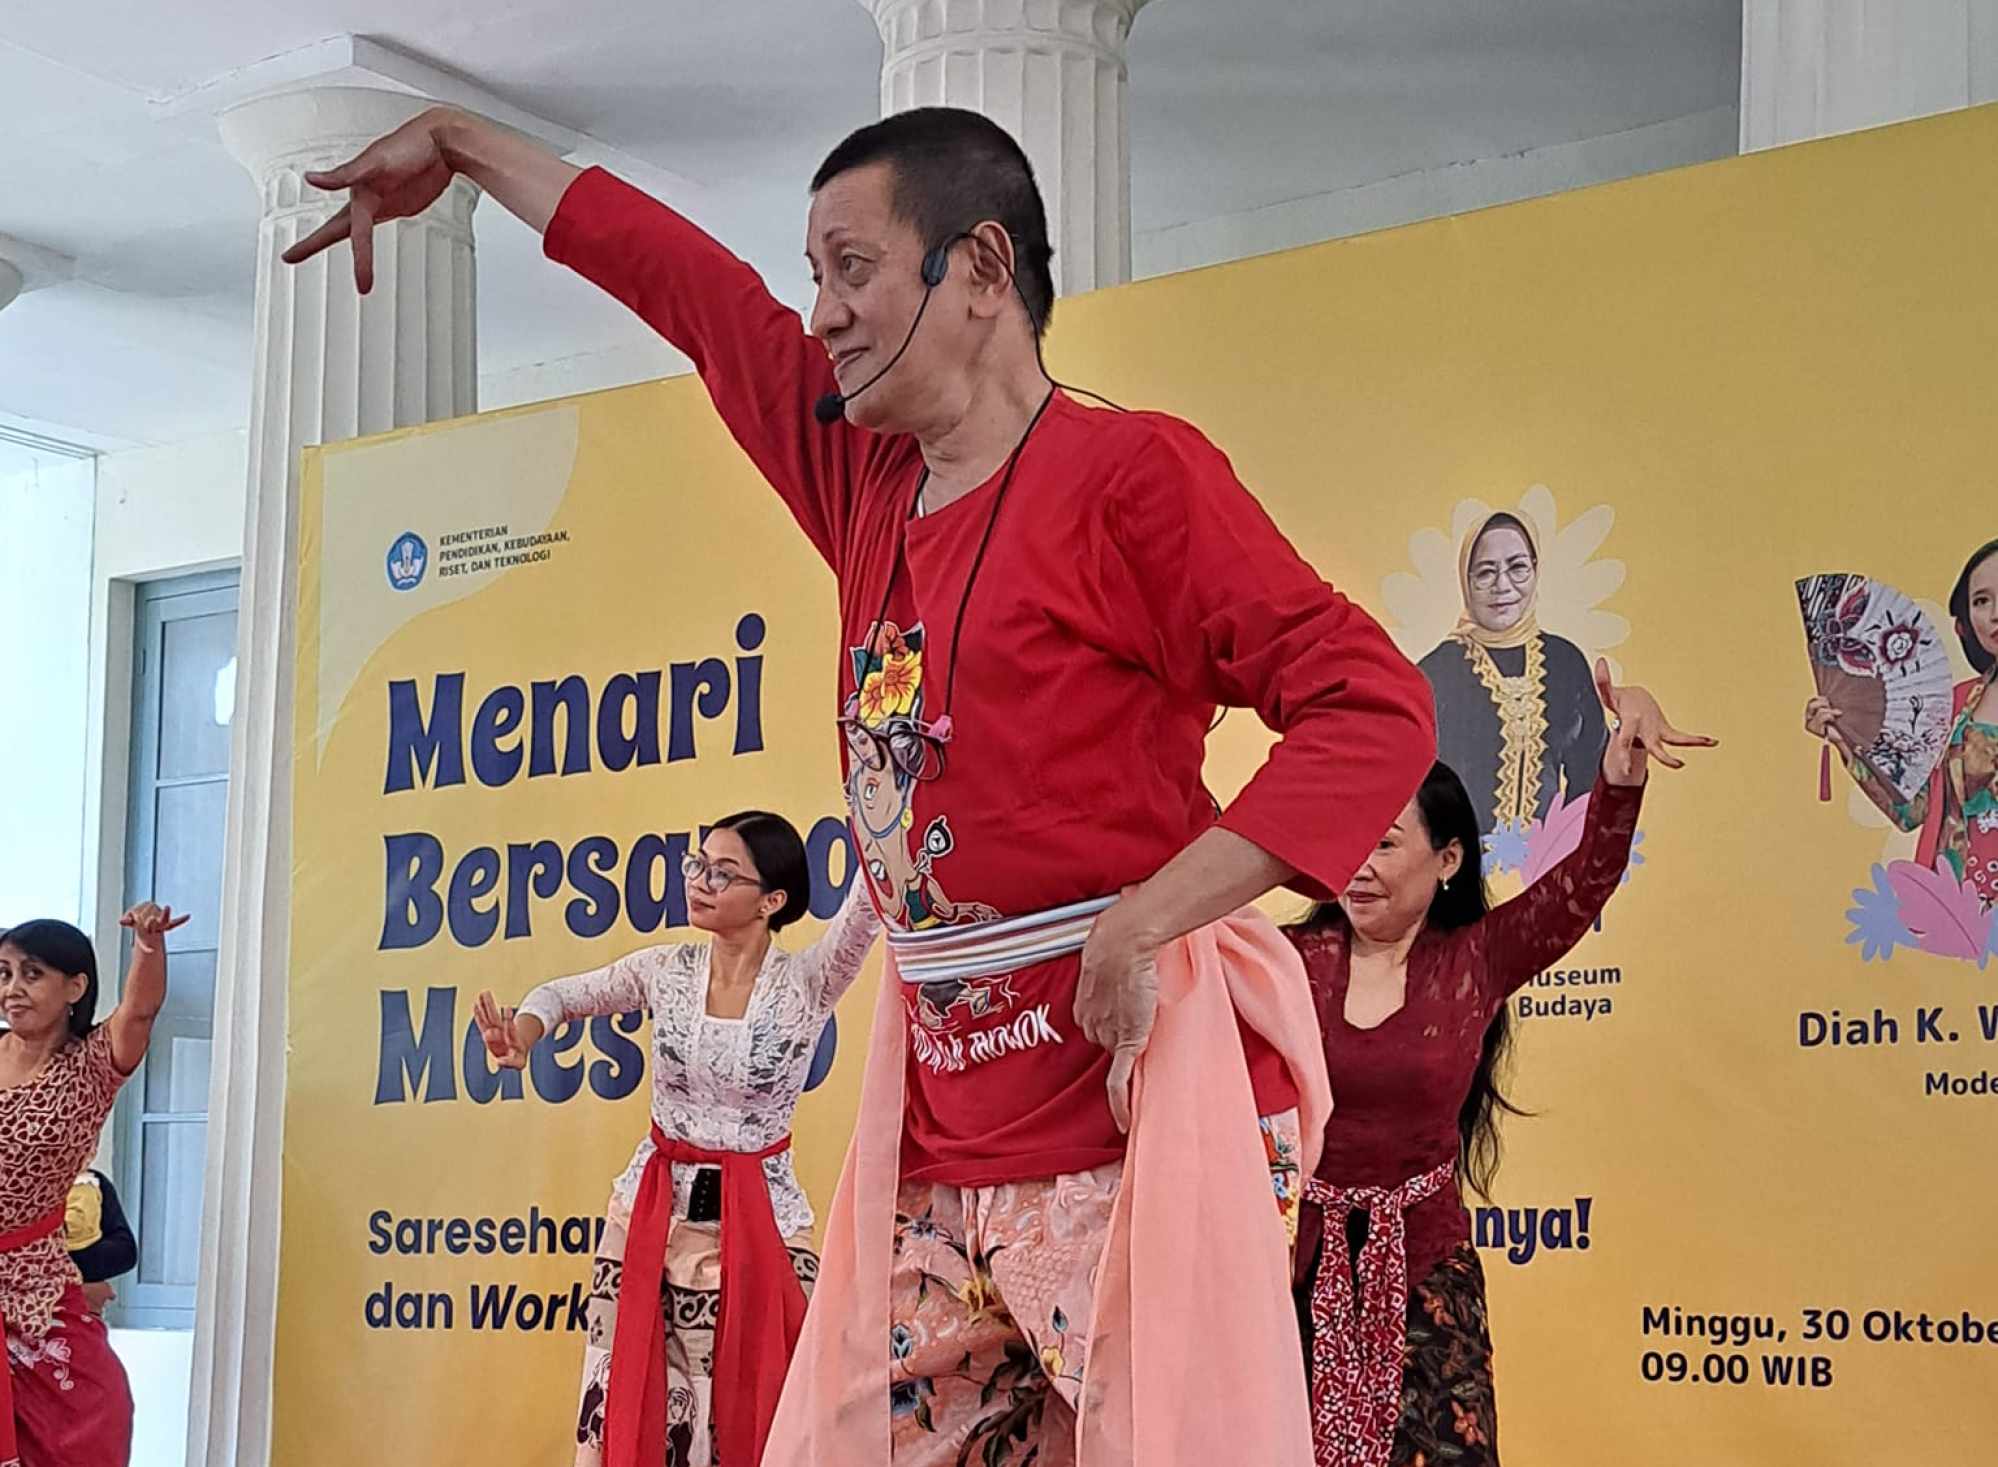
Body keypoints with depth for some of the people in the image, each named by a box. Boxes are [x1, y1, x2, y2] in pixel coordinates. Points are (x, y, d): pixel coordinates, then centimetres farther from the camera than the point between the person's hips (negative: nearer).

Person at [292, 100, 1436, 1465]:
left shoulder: (1128, 470, -7)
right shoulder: (867, 481, 14)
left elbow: (1375, 705, -14)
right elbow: (695, 291, 26)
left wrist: (1144, 924, -21)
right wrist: (456, 144, 38)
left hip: (1134, 1075, -7)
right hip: (943, 1111, 7)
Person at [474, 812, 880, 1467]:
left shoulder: (807, 984, -9)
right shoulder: (665, 970, -1)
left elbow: (872, 899, -23)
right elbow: (563, 994, 12)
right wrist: (524, 1027, -10)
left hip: (760, 1220, -2)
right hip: (651, 1212, 2)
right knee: (629, 1409, 3)